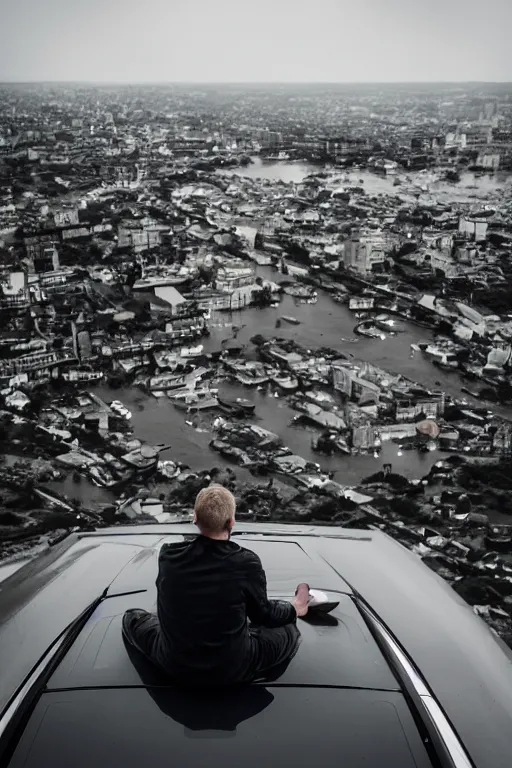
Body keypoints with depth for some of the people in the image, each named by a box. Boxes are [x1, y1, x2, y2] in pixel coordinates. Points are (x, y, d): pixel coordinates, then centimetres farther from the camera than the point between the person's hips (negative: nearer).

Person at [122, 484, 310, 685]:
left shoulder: (168, 555, -15)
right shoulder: (246, 563, -23)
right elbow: (262, 615, -5)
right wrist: (295, 608, 17)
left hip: (174, 665, 1)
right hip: (231, 670, -1)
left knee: (133, 617, 24)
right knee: (289, 631, 19)